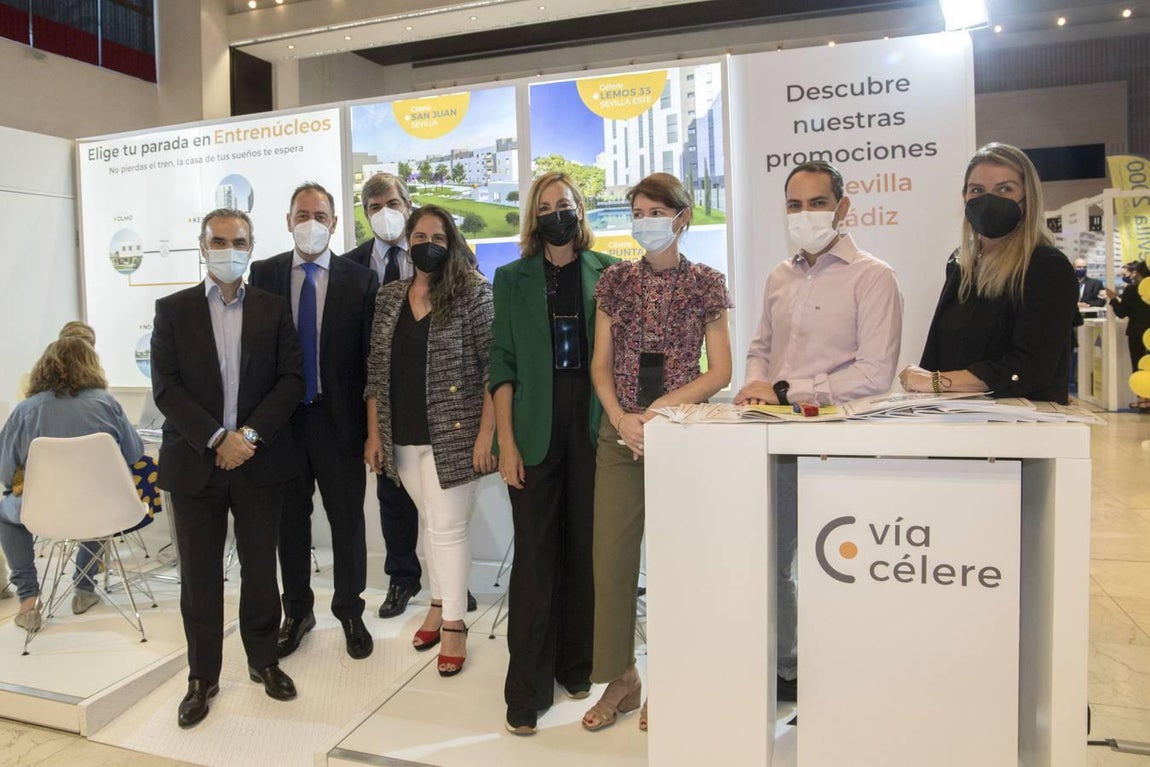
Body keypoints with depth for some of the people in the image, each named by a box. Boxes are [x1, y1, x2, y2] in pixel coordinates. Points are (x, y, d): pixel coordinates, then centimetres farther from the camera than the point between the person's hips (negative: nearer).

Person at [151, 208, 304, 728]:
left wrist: (249, 434, -13)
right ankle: (203, 677, 23)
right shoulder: (172, 310, 4)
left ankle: (264, 661, 28)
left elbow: (291, 379, -1)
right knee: (199, 576, 8)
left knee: (260, 568, 10)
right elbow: (166, 387, -4)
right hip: (195, 463, 0)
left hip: (259, 462, 0)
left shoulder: (274, 309, 5)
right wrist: (217, 440, -14)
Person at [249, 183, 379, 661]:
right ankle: (297, 611, 31)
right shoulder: (264, 274, 4)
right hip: (282, 417, 2)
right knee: (290, 519, 13)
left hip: (339, 418, -1)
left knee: (347, 518, 8)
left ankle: (350, 610, 26)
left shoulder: (360, 279, 0)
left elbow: (370, 353, -3)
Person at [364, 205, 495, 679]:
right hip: (403, 436, 5)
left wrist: (486, 435, -15)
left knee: (447, 528, 1)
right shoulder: (389, 297, 9)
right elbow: (376, 370, 11)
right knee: (430, 522, 17)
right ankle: (440, 602, 33)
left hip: (453, 435, -5)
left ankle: (453, 623, 15)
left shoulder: (472, 291, -7)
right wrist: (374, 434, 8)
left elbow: (493, 367, -11)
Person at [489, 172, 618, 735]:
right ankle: (527, 689, 12)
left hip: (593, 427, 1)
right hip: (535, 432, 0)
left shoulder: (608, 272, 6)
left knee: (585, 549, 8)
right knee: (535, 555, 2)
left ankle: (576, 664, 26)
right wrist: (507, 441, -5)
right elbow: (502, 364, 2)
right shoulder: (512, 279, 6)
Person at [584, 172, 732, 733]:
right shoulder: (615, 281, 8)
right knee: (611, 556, 3)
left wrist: (661, 408, -12)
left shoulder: (705, 284, 1)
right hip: (620, 434, 3)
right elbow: (600, 363, 7)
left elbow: (719, 372, -2)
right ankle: (621, 678, 20)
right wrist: (621, 417, -9)